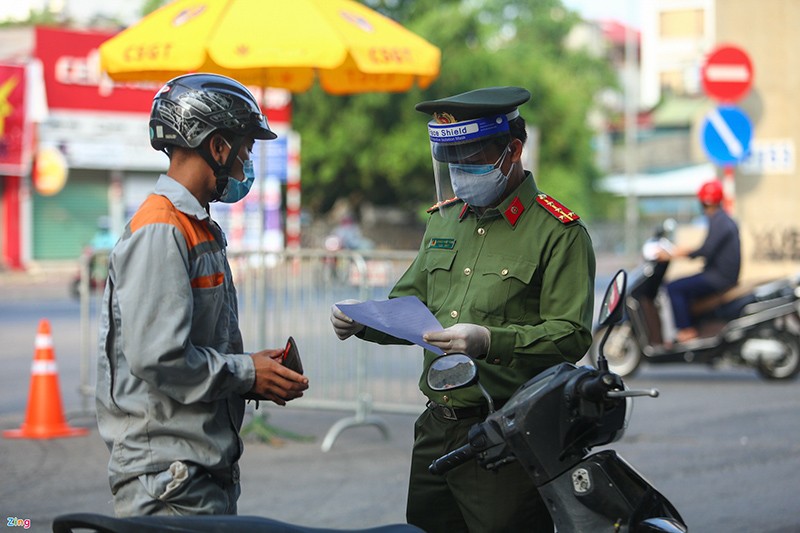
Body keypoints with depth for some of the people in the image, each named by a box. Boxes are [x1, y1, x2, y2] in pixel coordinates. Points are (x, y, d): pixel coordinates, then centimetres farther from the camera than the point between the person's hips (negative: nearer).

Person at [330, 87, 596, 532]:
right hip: (437, 430, 7)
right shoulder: (445, 220, 16)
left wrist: (488, 341, -28)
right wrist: (362, 322, 1)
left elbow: (571, 337, -15)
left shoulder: (558, 232, -6)